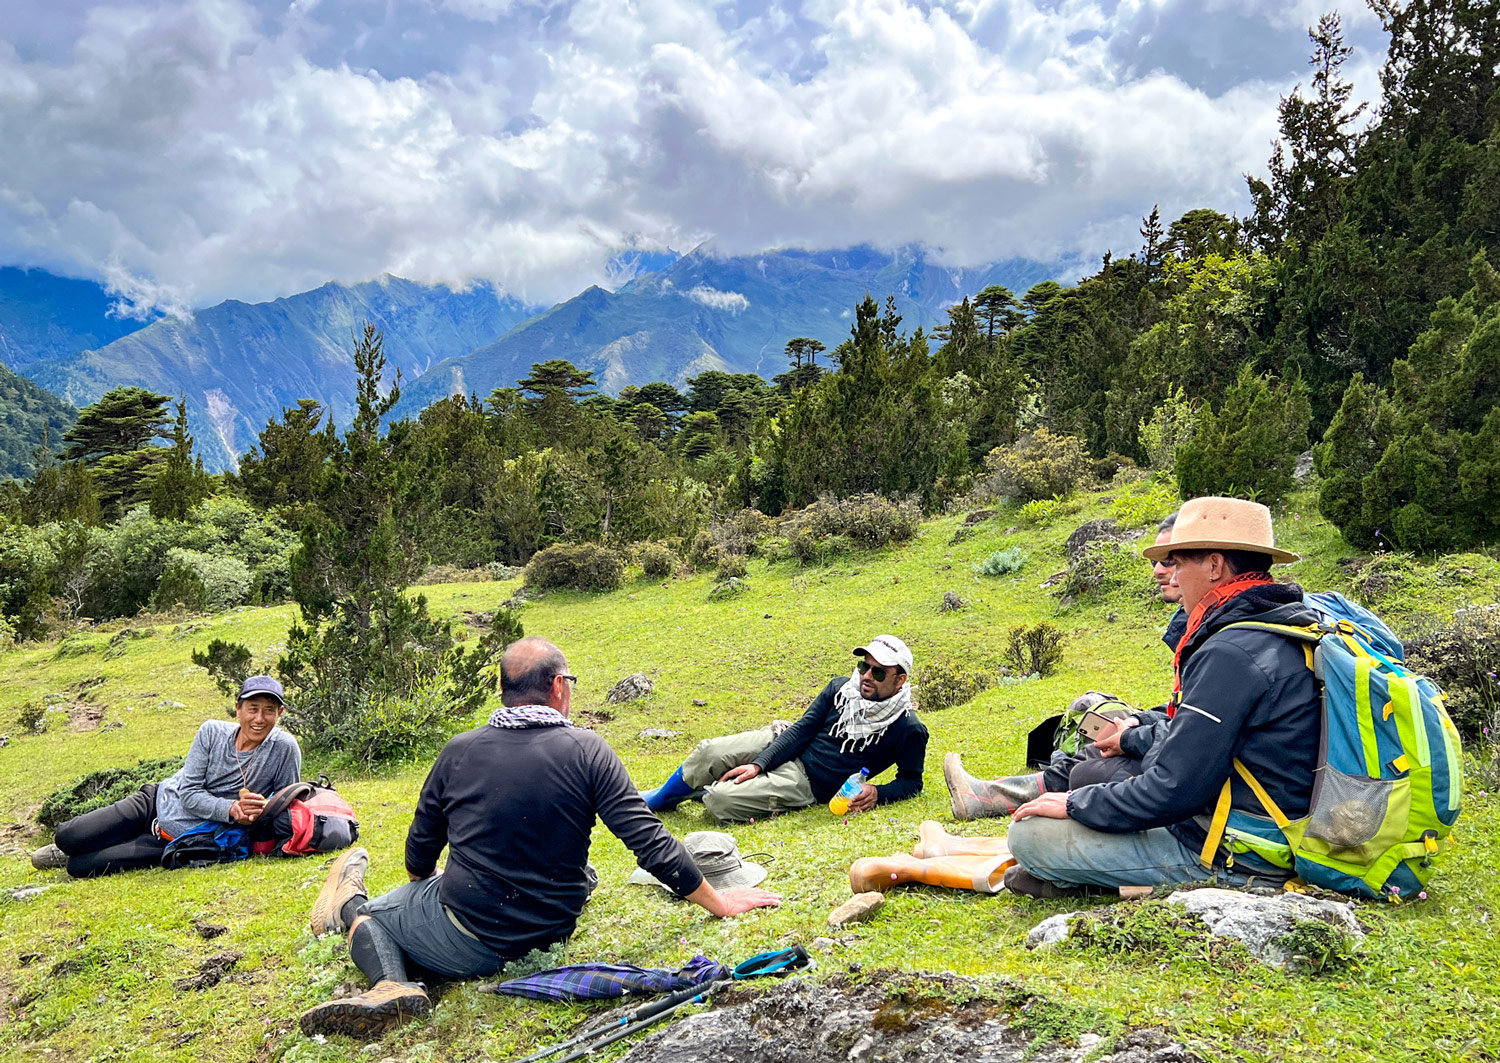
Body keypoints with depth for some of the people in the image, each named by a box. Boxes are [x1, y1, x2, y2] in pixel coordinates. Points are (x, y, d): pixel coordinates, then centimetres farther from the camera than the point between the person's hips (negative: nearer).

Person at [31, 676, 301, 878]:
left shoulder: (284, 748, -19)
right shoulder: (212, 732, -12)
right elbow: (188, 793, -13)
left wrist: (260, 811, -32)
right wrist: (231, 809, -30)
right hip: (157, 803, 3)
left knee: (79, 867, -12)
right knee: (67, 837, -6)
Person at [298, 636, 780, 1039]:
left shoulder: (459, 751, -7)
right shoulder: (587, 751, -12)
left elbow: (420, 856, 7)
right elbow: (651, 844, -14)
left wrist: (427, 888, 30)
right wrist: (720, 903, -3)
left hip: (468, 944, -2)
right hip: (550, 934, 2)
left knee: (370, 914, 21)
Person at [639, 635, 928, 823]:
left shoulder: (909, 730, -12)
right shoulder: (840, 688, 0)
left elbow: (912, 781, -1)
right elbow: (802, 730, -1)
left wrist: (878, 794, -22)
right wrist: (758, 765, -11)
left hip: (804, 783, -4)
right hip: (782, 747, 4)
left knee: (720, 801, -24)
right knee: (710, 751, -15)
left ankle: (707, 791, 15)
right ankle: (659, 799, 16)